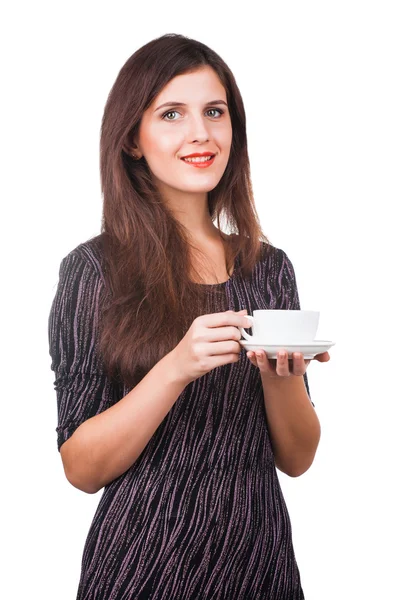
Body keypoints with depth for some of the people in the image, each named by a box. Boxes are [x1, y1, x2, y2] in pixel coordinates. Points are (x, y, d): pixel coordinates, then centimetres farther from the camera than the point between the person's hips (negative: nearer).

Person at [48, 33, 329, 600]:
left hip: (261, 554, 3)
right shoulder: (94, 269, -9)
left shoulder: (270, 267, 1)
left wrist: (283, 374, -16)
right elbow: (81, 468, -11)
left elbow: (296, 459, 3)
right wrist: (177, 368, -24)